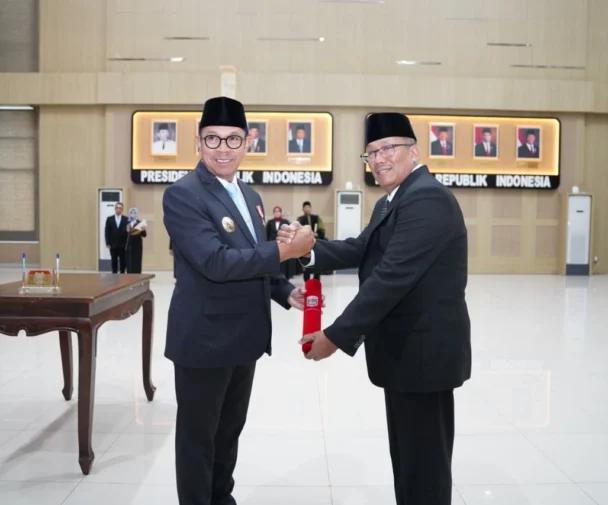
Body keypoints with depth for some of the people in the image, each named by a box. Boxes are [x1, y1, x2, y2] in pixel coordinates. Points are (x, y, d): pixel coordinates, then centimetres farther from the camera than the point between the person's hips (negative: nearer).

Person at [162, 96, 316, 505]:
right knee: (198, 434, 8)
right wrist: (285, 251, -24)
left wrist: (286, 292, 1)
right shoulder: (182, 195, -16)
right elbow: (216, 262, -26)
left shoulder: (250, 196, 11)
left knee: (230, 428, 21)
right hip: (204, 337, -8)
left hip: (244, 336, 8)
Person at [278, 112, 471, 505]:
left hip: (424, 350, -10)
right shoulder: (393, 202, 15)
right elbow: (361, 251, 8)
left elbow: (391, 277, -27)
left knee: (424, 458, 3)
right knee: (408, 452, 21)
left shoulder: (427, 197, -20)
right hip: (407, 348, 10)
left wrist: (336, 336, -26)